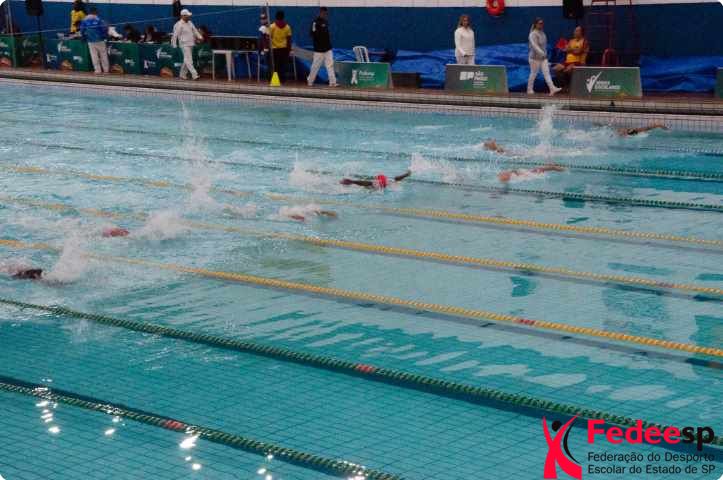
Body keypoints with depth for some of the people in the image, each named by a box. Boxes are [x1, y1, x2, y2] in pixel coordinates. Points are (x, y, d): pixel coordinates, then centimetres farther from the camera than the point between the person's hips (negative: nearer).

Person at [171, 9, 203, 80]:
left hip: (191, 44, 8)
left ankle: (182, 74, 23)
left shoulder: (190, 23, 13)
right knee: (188, 60, -12)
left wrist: (199, 37, 2)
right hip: (184, 44, -8)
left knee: (187, 60, 13)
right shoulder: (179, 25, -10)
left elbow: (195, 30, 18)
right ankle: (194, 75, -19)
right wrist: (174, 46, -11)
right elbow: (175, 35, -9)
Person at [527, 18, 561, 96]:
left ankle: (552, 89, -15)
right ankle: (529, 90, 14)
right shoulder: (533, 34, -13)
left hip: (543, 57, 7)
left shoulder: (542, 33, 13)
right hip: (535, 57, -7)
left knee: (546, 72, -4)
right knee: (533, 74, 1)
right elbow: (534, 45, -25)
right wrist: (541, 53, -35)